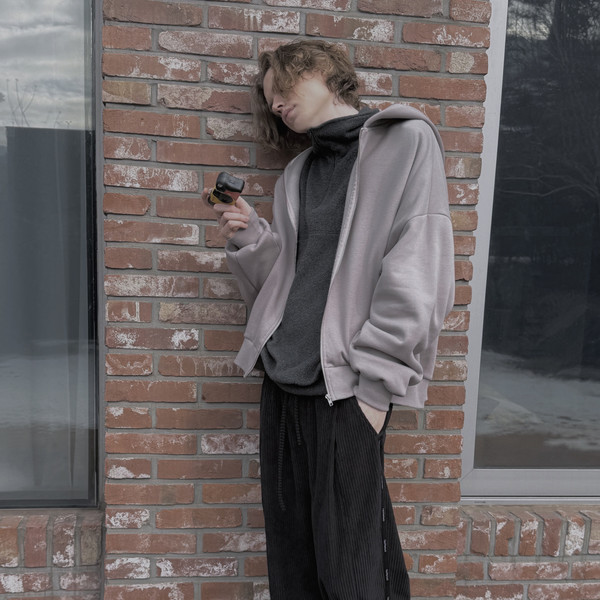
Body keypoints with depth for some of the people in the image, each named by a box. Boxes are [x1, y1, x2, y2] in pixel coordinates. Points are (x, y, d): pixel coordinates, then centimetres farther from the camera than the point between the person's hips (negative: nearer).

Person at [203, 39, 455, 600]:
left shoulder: (404, 139, 0)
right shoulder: (297, 174, 17)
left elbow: (418, 274, -10)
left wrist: (376, 383, -15)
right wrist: (251, 237, -3)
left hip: (347, 387, -6)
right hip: (283, 380, 6)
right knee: (290, 553, 15)